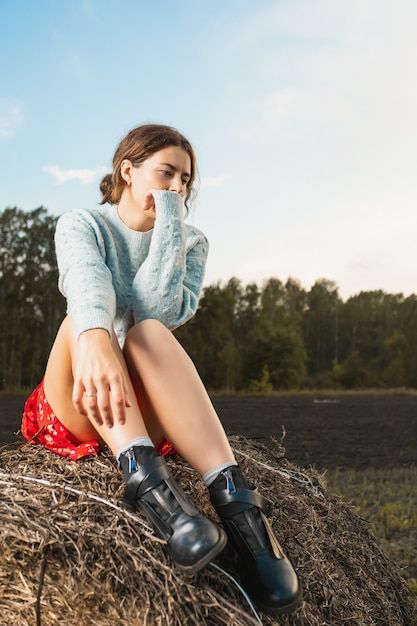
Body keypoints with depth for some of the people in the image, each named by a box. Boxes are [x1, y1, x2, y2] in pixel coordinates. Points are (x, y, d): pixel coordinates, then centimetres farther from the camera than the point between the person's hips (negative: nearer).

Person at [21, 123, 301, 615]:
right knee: (86, 317, -29)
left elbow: (159, 310, -14)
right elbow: (85, 283, -24)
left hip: (150, 409, 1)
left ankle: (233, 497, -45)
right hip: (80, 410, 0)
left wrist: (168, 223, -13)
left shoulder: (190, 242, 8)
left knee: (149, 331, -30)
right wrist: (93, 341, -46)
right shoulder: (80, 225, 3)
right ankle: (145, 477, -50)